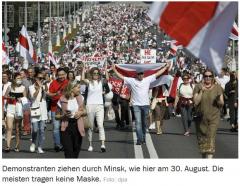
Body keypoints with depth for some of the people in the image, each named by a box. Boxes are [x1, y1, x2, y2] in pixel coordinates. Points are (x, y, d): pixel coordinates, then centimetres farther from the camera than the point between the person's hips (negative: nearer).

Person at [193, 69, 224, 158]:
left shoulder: (217, 87, 1)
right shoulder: (198, 87, 0)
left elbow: (222, 103, 2)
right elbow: (196, 102, -9)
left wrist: (219, 100, -21)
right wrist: (201, 91, -18)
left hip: (214, 117, -1)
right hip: (201, 117, 2)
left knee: (211, 138, -15)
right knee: (202, 138, 10)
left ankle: (209, 157, -22)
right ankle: (204, 156, 31)